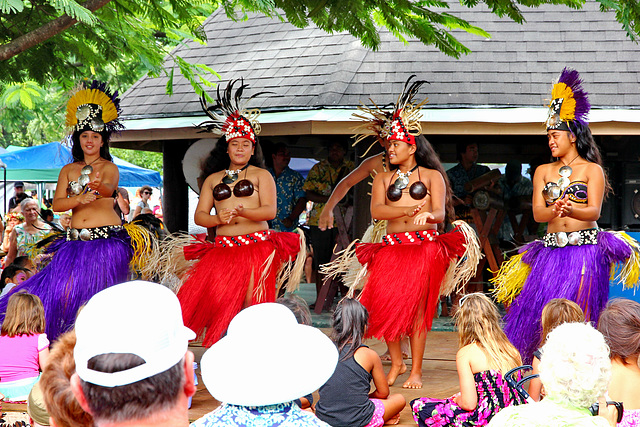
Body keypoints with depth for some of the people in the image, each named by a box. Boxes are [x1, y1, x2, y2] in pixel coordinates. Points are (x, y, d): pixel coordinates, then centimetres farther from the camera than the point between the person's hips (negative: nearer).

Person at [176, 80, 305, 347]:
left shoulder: (260, 175, 10)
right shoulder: (213, 179, 19)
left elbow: (270, 210, -4)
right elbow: (199, 215, 12)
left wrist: (242, 211, -21)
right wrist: (218, 218, -10)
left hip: (257, 246, -3)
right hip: (222, 247, 3)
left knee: (253, 304, -12)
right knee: (215, 300, -8)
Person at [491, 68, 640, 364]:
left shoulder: (592, 170, 3)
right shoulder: (543, 171, 14)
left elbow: (594, 211, -7)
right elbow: (537, 213, 3)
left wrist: (570, 209, -29)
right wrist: (555, 210, -21)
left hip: (586, 249, -3)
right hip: (552, 249, 3)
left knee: (580, 313, -6)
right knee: (539, 308, -4)